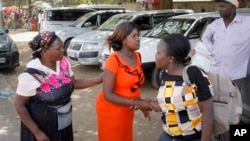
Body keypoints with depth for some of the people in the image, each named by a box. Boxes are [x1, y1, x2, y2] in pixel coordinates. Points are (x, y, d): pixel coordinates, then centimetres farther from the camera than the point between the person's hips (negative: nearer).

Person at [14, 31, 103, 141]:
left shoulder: (63, 62, -8)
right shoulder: (31, 75, -24)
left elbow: (74, 83, 8)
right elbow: (19, 105, -16)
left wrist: (98, 80, -4)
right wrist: (37, 132, -16)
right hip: (42, 128, -6)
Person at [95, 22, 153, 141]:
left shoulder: (137, 57, -1)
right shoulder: (114, 60, -22)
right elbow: (107, 94, -23)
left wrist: (141, 104, -7)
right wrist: (137, 103, -26)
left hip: (127, 110, 7)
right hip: (111, 110, -7)